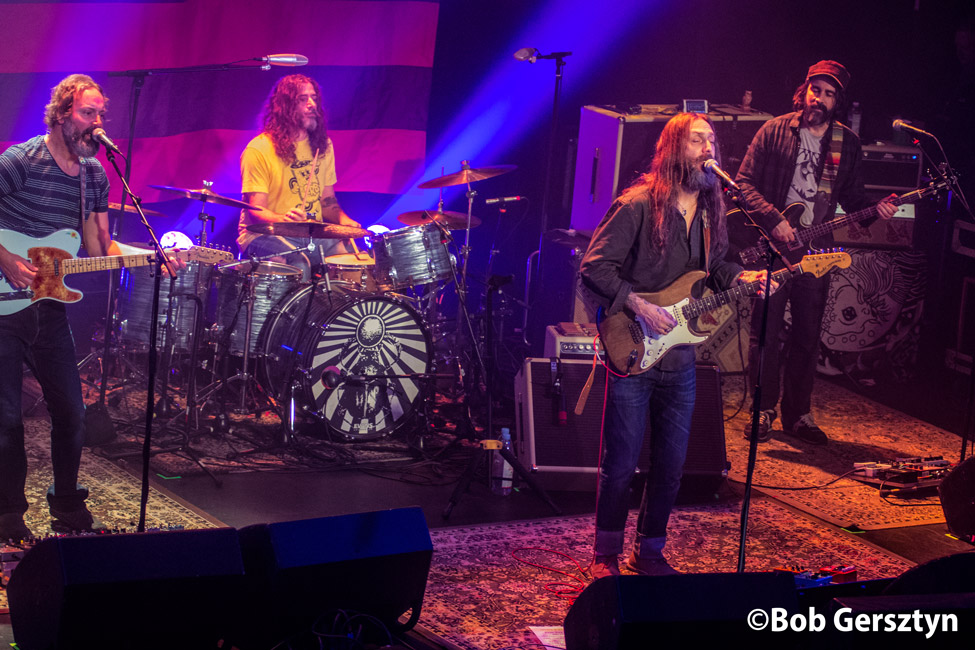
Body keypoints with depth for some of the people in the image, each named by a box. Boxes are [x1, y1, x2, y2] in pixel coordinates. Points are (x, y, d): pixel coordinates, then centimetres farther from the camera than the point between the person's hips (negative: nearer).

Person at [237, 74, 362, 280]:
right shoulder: (259, 151, -10)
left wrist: (342, 218, -4)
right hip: (265, 235, -6)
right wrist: (283, 219, -34)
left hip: (312, 234, 6)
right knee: (299, 266, -35)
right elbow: (256, 212, -14)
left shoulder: (322, 145, 11)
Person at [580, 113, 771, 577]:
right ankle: (606, 556, 16)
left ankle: (649, 552, 27)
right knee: (621, 465, 0)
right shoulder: (638, 205, -14)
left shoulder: (709, 209, 8)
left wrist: (743, 277, -1)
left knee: (671, 465, 12)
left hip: (680, 359, 6)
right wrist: (640, 307, -20)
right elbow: (595, 266, -14)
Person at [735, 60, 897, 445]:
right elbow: (744, 183, -3)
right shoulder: (775, 131, -1)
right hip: (773, 247, -3)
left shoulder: (847, 143, 8)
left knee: (807, 337, 7)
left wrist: (875, 211, -7)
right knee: (766, 332, -2)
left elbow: (852, 198, 14)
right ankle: (764, 411, 11)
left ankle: (798, 414, 19)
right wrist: (773, 220, -15)